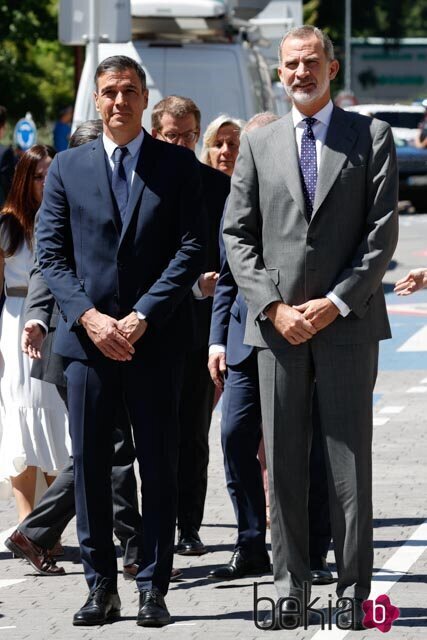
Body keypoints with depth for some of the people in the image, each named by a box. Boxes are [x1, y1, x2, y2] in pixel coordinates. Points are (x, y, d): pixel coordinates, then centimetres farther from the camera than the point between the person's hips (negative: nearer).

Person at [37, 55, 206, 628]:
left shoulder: (177, 165, 5)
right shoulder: (68, 168, 9)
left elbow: (192, 248, -2)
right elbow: (51, 253, 5)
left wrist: (143, 316, -11)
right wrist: (88, 317, -9)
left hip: (156, 339, -1)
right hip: (87, 337, 1)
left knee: (158, 464, 1)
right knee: (90, 463, 2)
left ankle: (153, 590, 6)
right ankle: (101, 587, 9)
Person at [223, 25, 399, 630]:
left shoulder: (371, 137, 5)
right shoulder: (258, 145, 12)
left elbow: (383, 230, -2)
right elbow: (237, 235, 8)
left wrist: (336, 302, -10)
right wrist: (273, 306, -5)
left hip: (347, 322, -2)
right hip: (277, 325, 2)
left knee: (350, 459, -1)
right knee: (283, 461, 3)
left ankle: (354, 591, 4)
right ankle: (291, 589, 8)